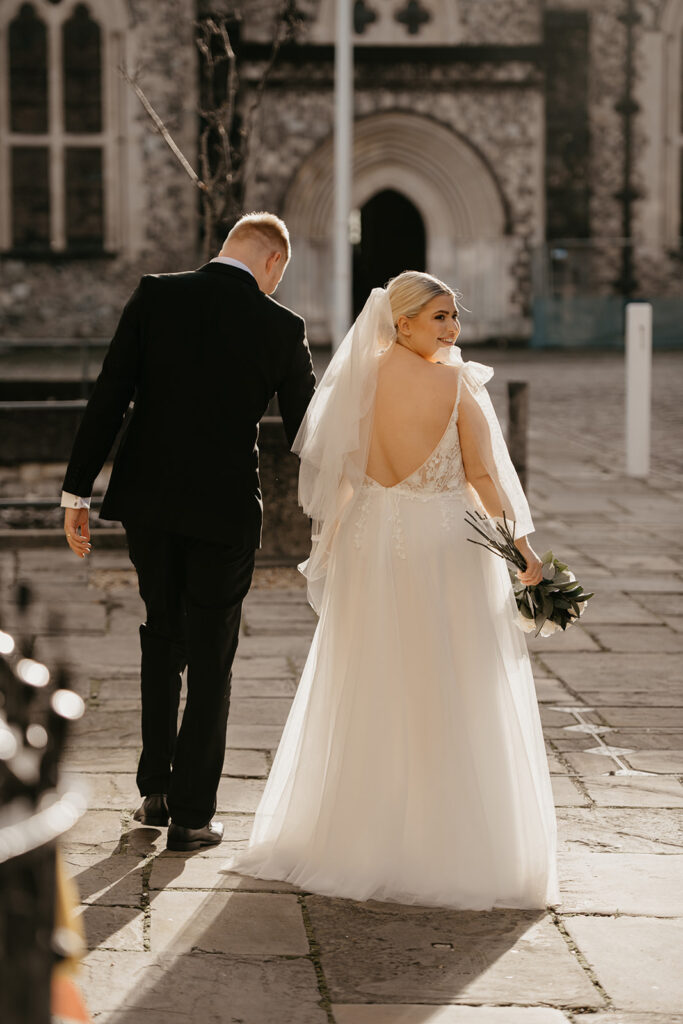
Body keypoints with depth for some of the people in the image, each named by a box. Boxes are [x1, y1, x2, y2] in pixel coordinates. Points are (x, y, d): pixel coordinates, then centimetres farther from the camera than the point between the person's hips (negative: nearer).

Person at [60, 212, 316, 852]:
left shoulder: (155, 296, -3)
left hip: (147, 499, 2)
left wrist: (76, 492, -2)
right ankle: (191, 815, 11)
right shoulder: (280, 327, -5)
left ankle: (156, 788, 23)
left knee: (161, 636, 21)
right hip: (226, 510, -2)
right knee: (210, 660, 8)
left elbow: (108, 399, -6)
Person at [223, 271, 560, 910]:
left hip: (372, 540, 4)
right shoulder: (457, 383, -12)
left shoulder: (359, 380, -1)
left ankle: (356, 837, 22)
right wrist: (520, 545, 0)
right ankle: (451, 846, 9)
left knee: (368, 699, 14)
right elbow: (483, 476, -9)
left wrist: (334, 546, 16)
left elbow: (340, 472, 4)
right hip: (446, 541, -4)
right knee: (451, 700, 5)